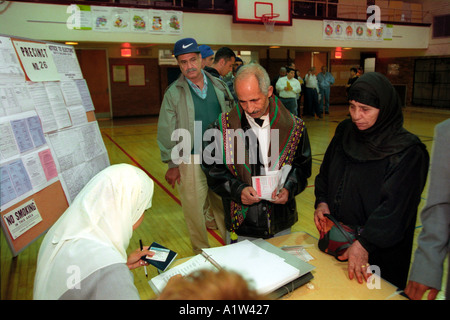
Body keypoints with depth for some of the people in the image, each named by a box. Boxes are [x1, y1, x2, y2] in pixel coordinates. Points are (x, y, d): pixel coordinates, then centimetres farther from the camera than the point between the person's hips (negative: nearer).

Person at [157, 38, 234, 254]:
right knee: (194, 209, 5)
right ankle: (202, 253, 24)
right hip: (190, 160, -2)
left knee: (224, 205, 13)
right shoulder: (174, 93, -2)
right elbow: (166, 132, -1)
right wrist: (172, 164, -4)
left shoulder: (219, 86, 8)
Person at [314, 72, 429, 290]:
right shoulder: (344, 131, 0)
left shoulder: (407, 152, -18)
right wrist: (322, 202, -5)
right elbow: (325, 172, 10)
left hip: (380, 250, -5)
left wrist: (364, 243, -29)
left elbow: (395, 206, -23)